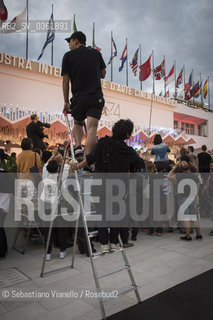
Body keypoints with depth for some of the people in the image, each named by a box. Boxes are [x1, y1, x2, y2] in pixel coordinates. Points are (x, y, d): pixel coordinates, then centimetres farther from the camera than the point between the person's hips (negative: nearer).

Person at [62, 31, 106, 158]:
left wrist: (66, 102, 9)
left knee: (78, 124, 22)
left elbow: (65, 81, 4)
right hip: (96, 97, 1)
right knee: (92, 128, -7)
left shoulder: (68, 56, 7)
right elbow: (103, 74, 18)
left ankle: (78, 147, -1)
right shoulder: (96, 52, 13)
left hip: (78, 98, 0)